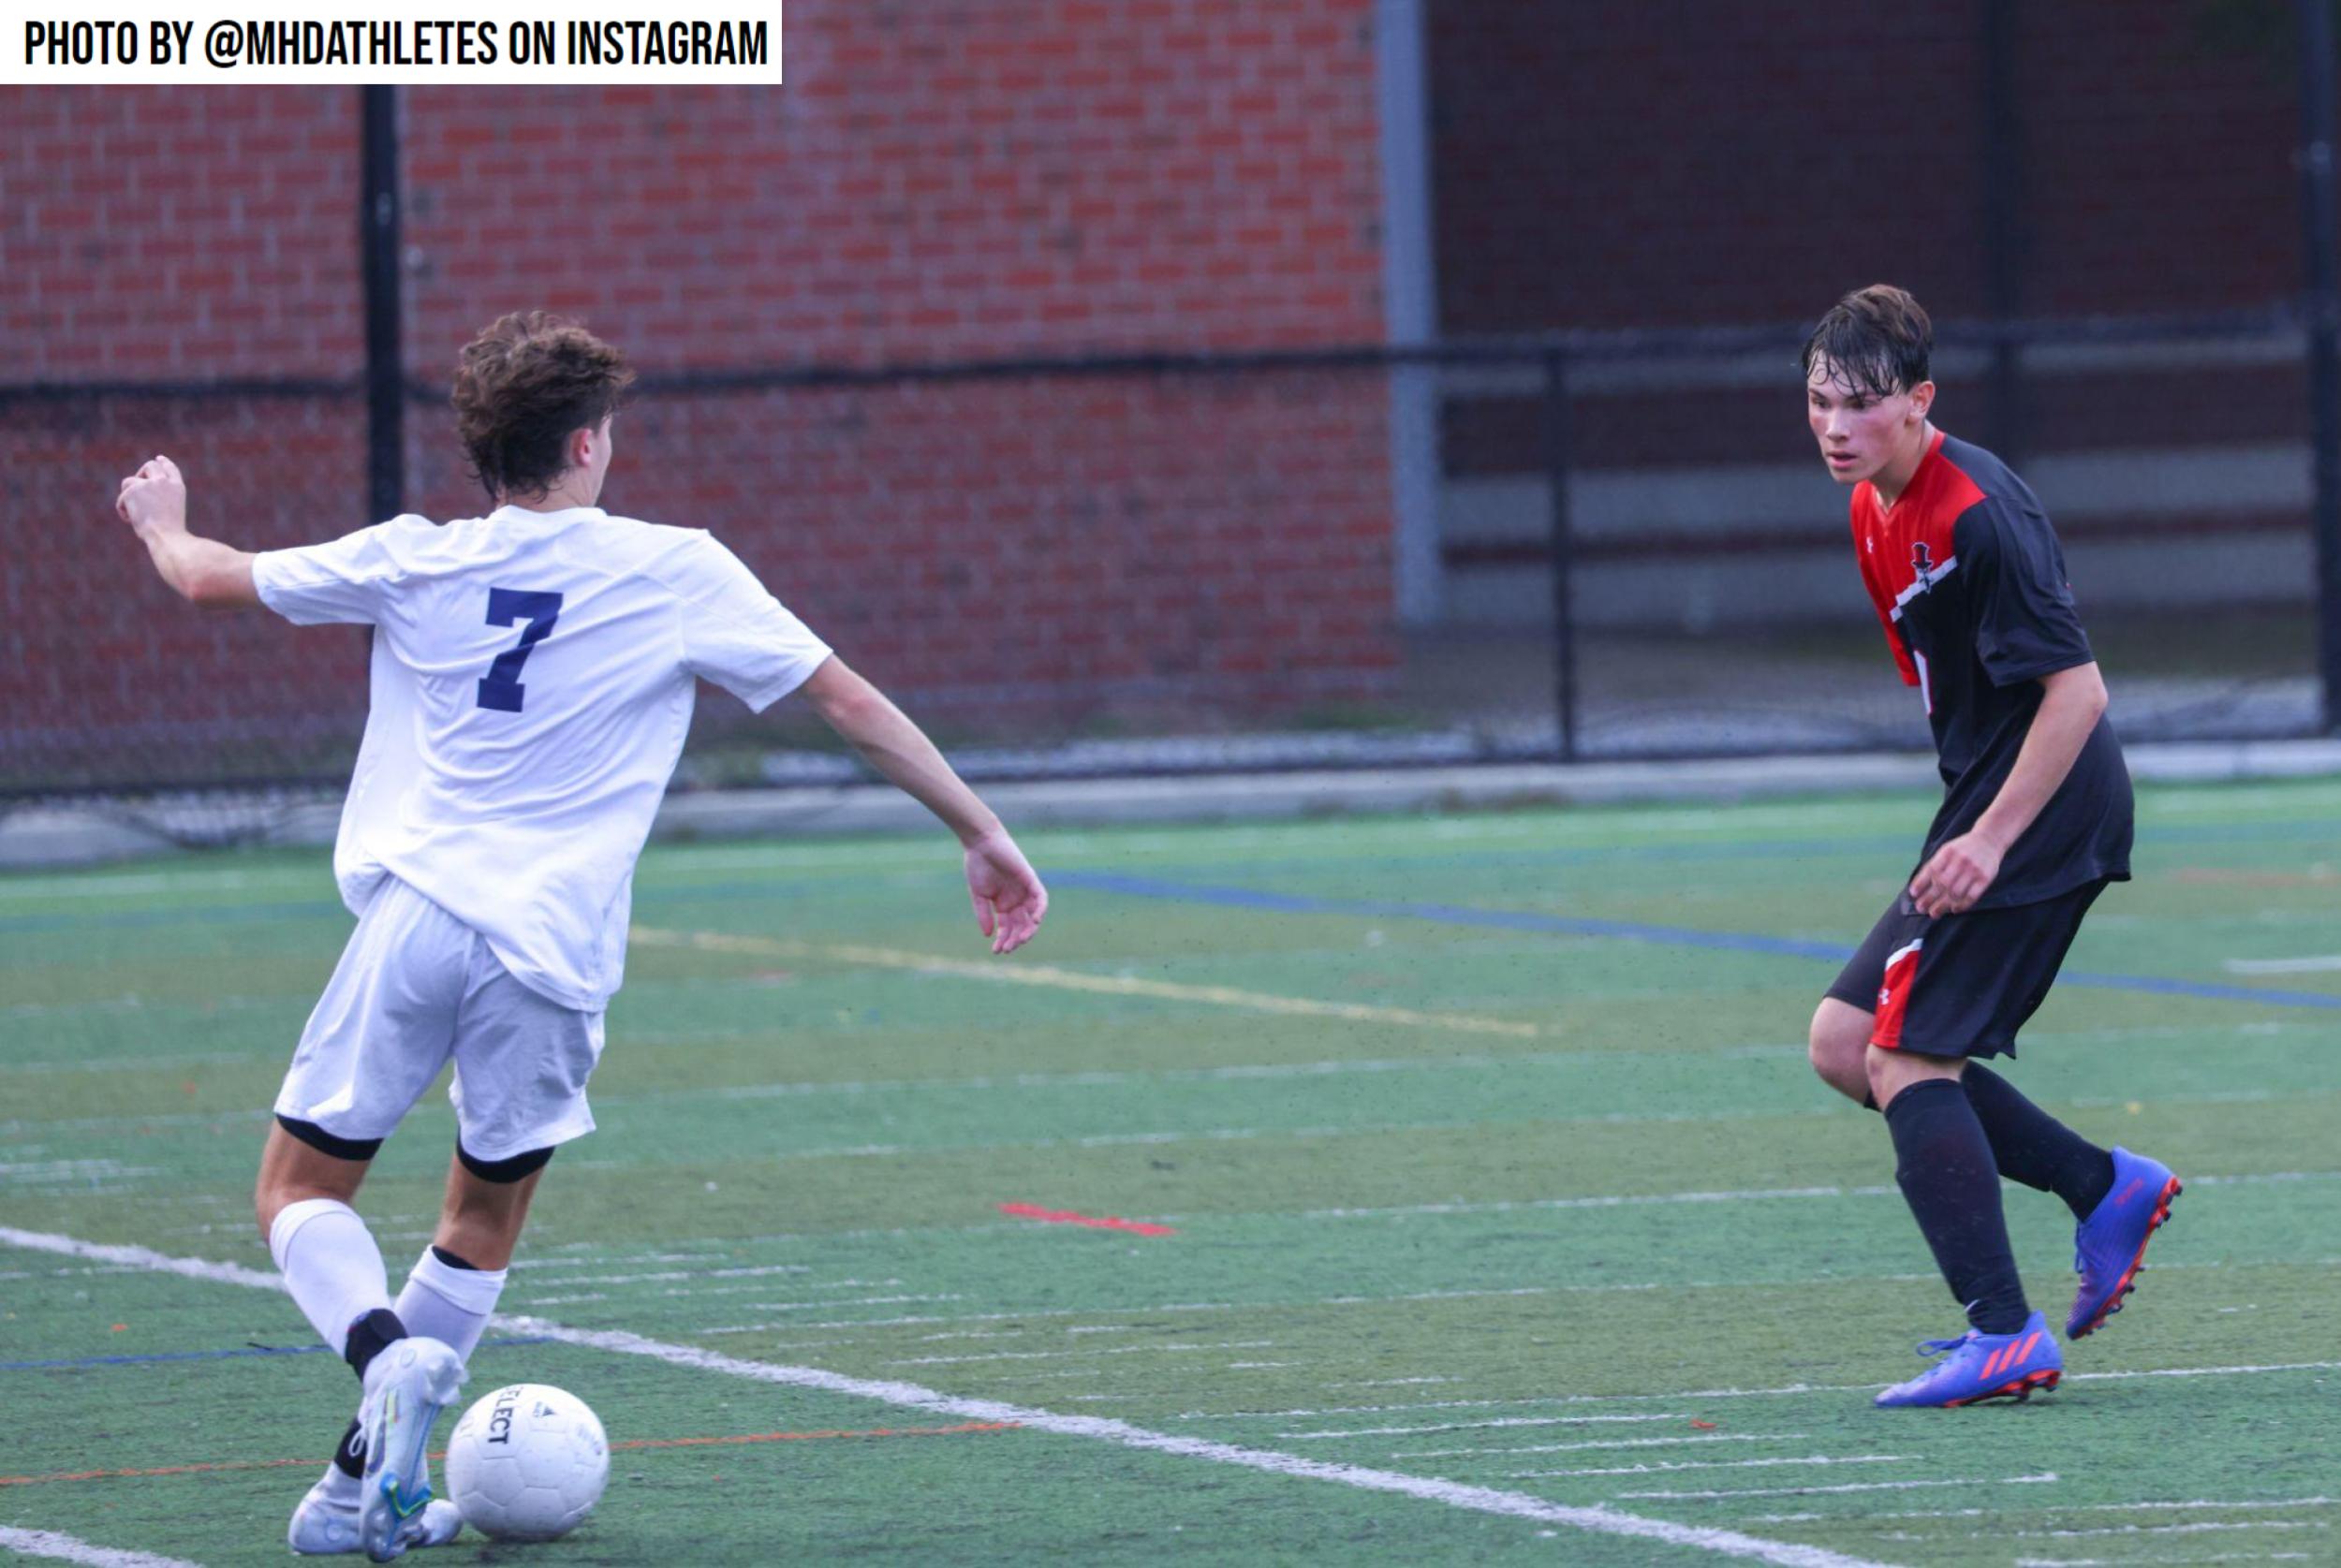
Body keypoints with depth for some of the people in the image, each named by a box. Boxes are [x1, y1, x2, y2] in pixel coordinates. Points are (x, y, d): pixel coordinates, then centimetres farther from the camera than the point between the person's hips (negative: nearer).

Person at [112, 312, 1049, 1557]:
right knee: (484, 1223, 18)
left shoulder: (413, 565, 6)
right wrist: (982, 835, 12)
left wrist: (160, 520, 44)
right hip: (555, 959, 0)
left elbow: (208, 576, 21)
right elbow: (848, 700, 5)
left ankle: (387, 1358, -18)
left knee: (299, 1192, 11)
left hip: (413, 919, 0)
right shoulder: (676, 575, 3)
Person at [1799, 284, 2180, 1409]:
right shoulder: (1877, 509, 11)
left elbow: (2076, 691, -22)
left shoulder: (1975, 515, -19)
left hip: (2039, 812, -10)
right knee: (1845, 1043, 9)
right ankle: (2104, 1188, 12)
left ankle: (2005, 1338, -12)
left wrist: (1991, 839, -24)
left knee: (1904, 1059, -11)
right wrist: (1973, 827, 19)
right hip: (1988, 814, 10)